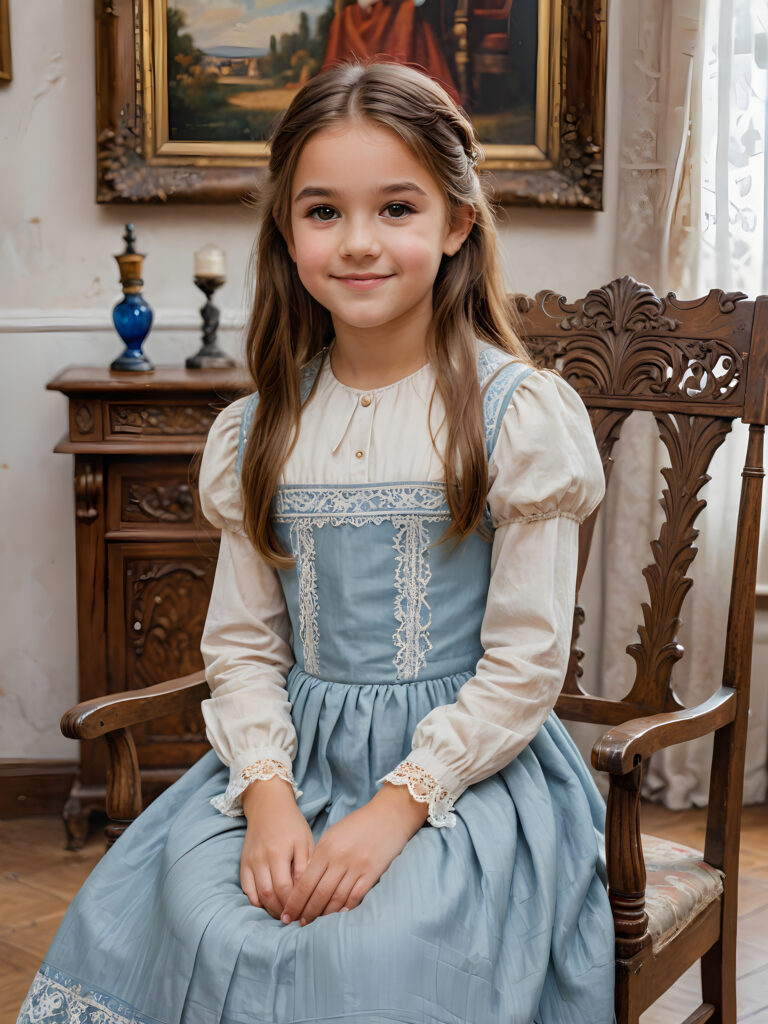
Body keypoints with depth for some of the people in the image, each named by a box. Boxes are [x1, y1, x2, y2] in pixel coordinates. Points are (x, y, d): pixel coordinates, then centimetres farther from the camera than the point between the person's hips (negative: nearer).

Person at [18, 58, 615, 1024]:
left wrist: (395, 807, -16)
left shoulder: (523, 414, -6)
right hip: (294, 756, 4)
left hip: (462, 763, -3)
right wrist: (268, 795, -11)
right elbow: (242, 643, 6)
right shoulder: (255, 432, 6)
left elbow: (525, 664, -7)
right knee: (205, 920, -21)